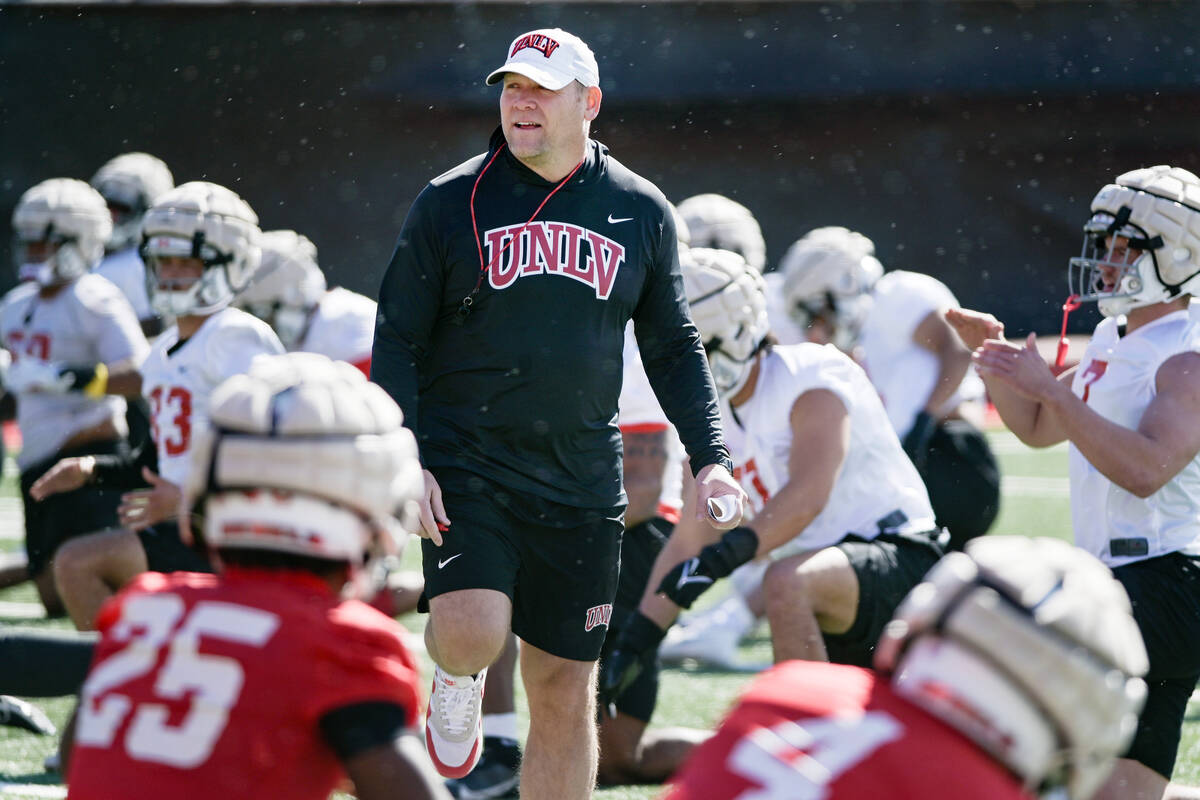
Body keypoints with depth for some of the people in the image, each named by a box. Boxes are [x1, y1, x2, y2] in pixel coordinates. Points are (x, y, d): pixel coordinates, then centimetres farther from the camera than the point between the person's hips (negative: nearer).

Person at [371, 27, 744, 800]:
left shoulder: (640, 213, 7)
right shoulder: (452, 203, 0)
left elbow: (674, 348, 13)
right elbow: (398, 339, 1)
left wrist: (710, 459, 2)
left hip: (580, 482, 2)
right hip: (467, 466, -2)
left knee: (566, 694, 3)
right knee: (472, 633, -24)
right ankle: (459, 677, 14)